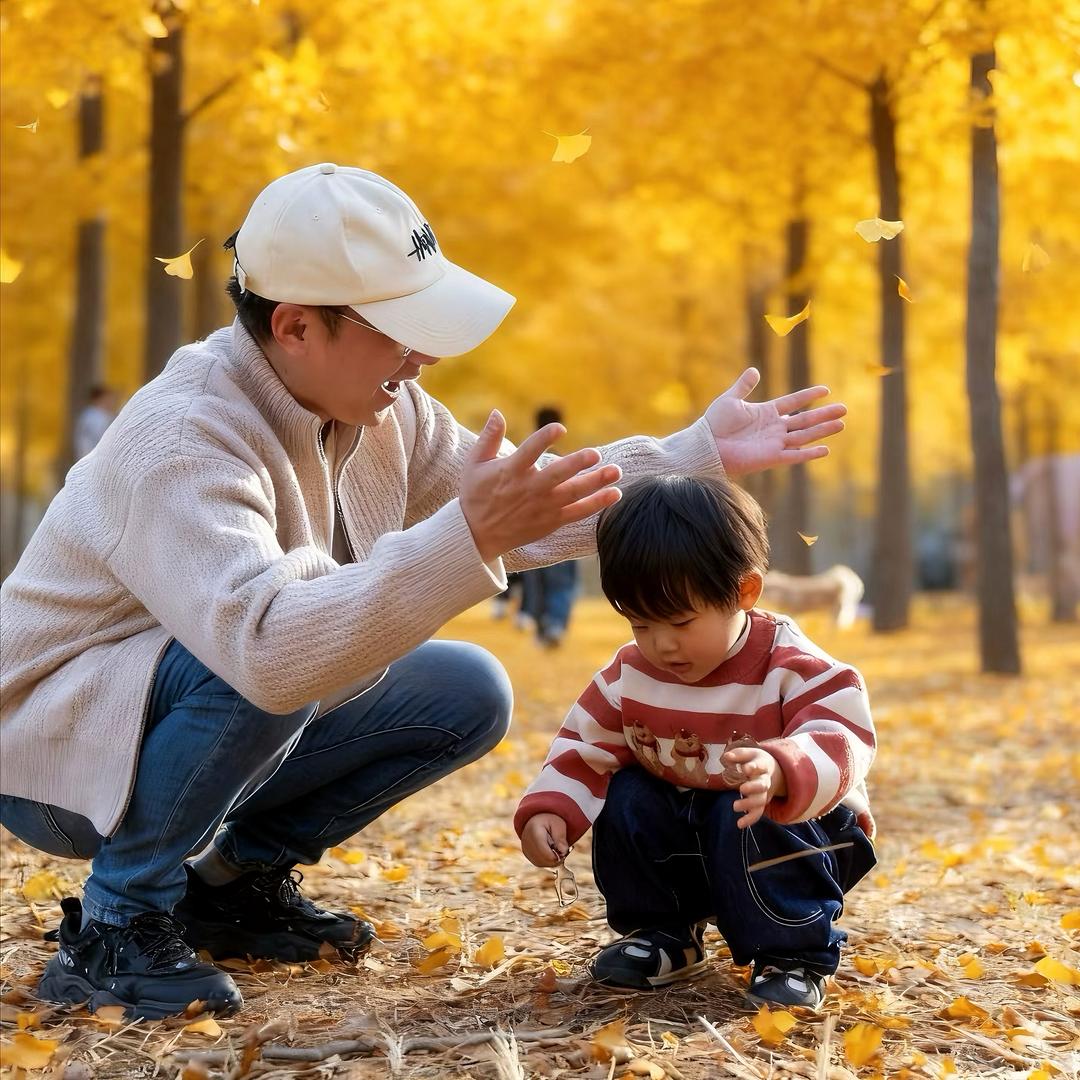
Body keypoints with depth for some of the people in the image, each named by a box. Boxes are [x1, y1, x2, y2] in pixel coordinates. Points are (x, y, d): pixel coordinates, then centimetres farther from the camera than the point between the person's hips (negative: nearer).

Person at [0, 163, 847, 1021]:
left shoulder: (380, 403, -6)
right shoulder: (182, 442, -32)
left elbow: (518, 508, 5)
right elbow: (266, 648, -47)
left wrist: (700, 454, -2)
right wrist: (466, 539, -53)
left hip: (242, 717, 8)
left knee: (467, 693, -3)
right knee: (258, 679, -37)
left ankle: (235, 882, 8)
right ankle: (117, 924, -15)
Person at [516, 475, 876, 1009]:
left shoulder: (795, 668, -22)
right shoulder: (631, 673, -6)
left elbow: (841, 745, -36)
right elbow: (586, 745, 1)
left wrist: (779, 771, -58)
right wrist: (549, 809, -18)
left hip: (792, 827, -5)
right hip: (681, 825, 5)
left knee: (750, 824, -35)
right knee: (626, 798, -19)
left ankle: (795, 955, -15)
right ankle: (663, 935, 1)